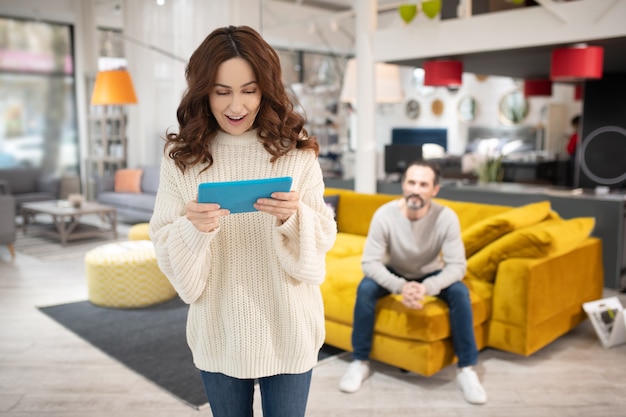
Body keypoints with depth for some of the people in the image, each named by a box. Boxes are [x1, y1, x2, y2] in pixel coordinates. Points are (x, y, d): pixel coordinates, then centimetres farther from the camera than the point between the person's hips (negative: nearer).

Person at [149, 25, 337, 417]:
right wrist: (193, 228, -24)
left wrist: (293, 217, -25)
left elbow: (324, 238, -5)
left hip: (286, 329, -1)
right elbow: (165, 248, -4)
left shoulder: (297, 151, -6)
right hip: (218, 330, 1)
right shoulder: (181, 157, -3)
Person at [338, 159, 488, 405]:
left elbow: (457, 266, -26)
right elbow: (369, 262, -27)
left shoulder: (446, 217, -26)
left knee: (460, 292, -28)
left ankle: (466, 369, -13)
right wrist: (400, 286, -44)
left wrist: (427, 287, -44)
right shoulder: (384, 214, -27)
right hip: (394, 273, 0)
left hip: (431, 274, 0)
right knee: (365, 288, -28)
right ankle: (360, 362, -12)